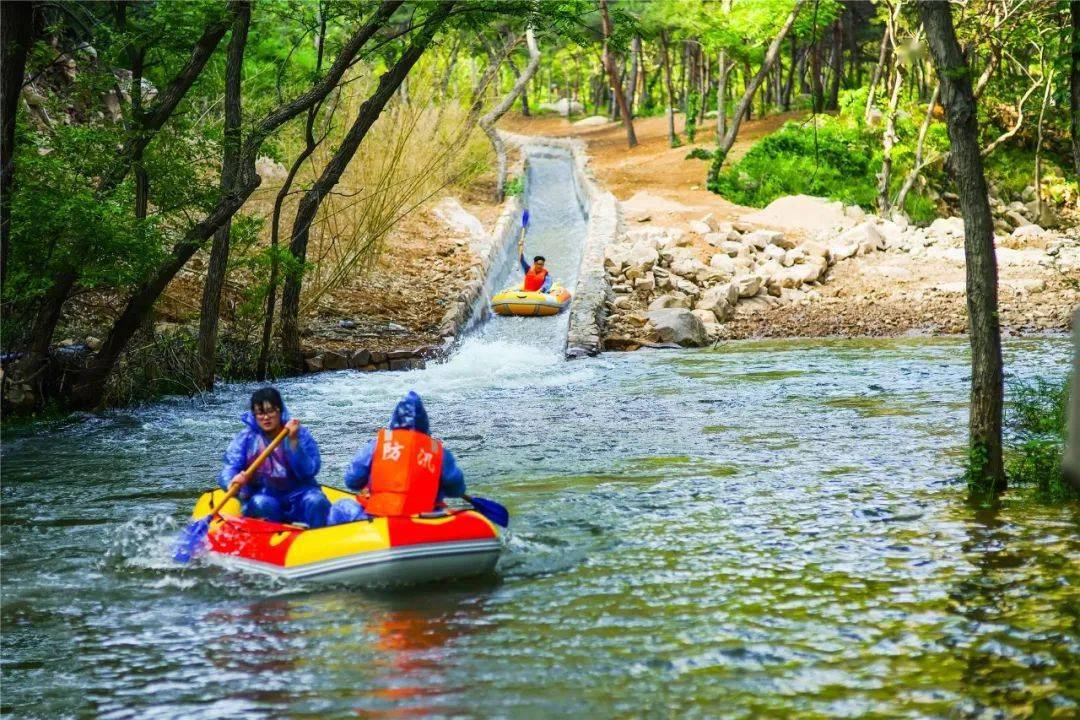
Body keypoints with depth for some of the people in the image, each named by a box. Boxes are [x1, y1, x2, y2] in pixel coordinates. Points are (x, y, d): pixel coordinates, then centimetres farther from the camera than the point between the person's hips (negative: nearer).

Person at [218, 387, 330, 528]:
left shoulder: (301, 435, 0)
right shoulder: (245, 438, 2)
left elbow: (309, 472, -12)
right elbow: (228, 470, -8)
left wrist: (293, 441, -22)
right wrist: (233, 483, -32)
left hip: (297, 495, 0)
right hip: (262, 494, 0)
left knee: (316, 502, -30)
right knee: (262, 504, -33)